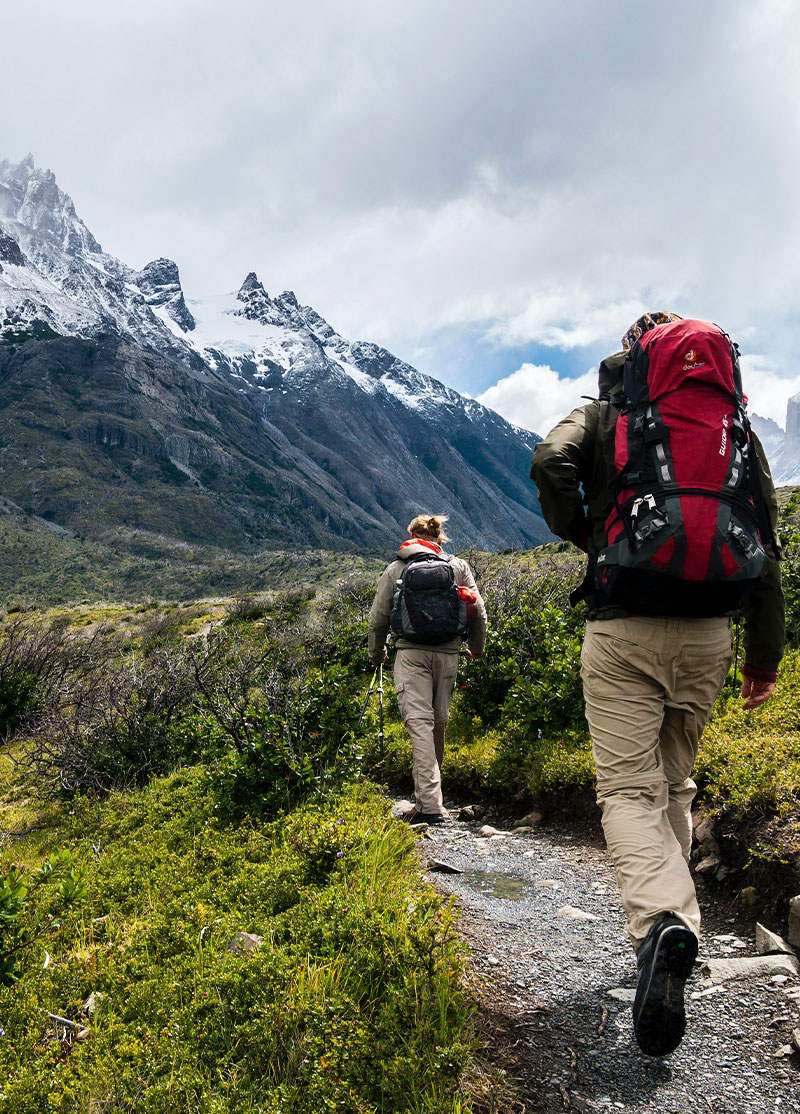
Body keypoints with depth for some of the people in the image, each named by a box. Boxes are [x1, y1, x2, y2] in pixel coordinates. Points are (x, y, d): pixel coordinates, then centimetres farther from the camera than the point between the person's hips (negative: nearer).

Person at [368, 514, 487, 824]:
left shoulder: (395, 569, 10)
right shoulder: (458, 567, 12)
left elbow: (378, 618, 10)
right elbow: (478, 612, 8)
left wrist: (376, 654, 26)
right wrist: (477, 648, 25)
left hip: (411, 653, -2)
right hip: (448, 654, 2)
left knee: (419, 722, -9)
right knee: (439, 723, 14)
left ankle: (429, 804, -17)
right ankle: (429, 795, 27)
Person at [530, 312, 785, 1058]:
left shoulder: (602, 415, 6)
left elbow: (550, 463, -16)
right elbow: (765, 542, 8)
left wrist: (581, 535, 3)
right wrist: (766, 650, 12)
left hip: (622, 627, -3)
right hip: (707, 632, 4)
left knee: (628, 787, -2)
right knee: (675, 782, 19)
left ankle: (661, 921, -25)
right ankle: (668, 916, 26)